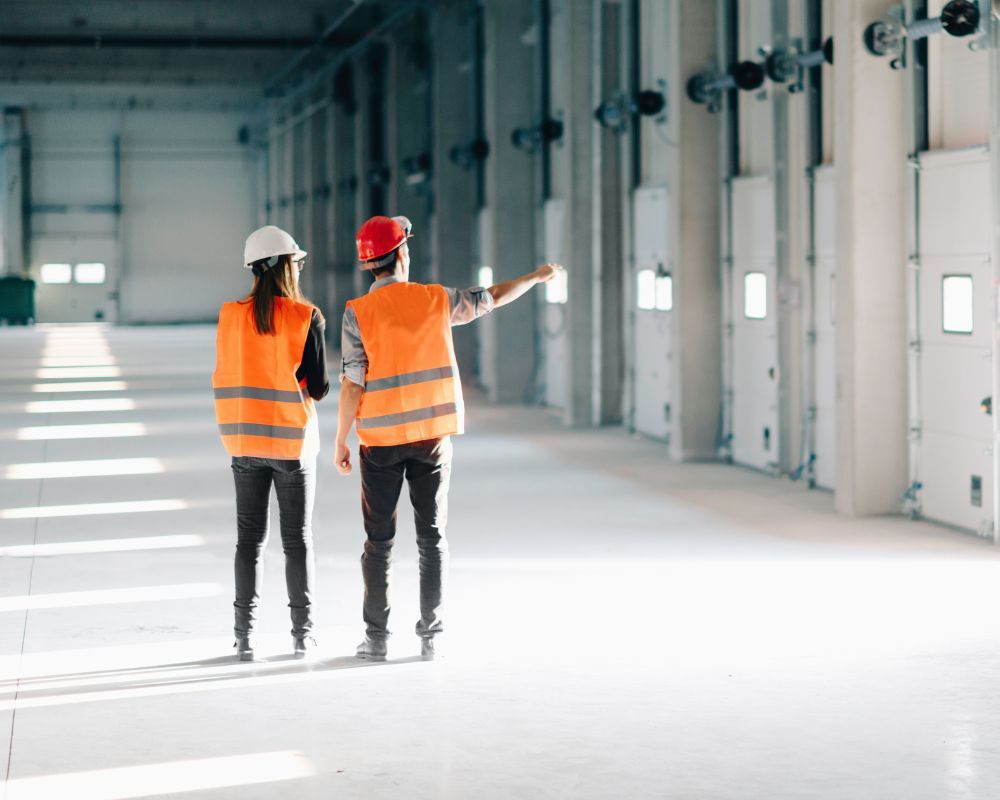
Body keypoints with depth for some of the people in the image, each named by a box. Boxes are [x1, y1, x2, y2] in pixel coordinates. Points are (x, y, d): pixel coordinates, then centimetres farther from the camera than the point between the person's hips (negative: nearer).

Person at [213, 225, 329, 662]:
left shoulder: (231, 316, -2)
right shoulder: (306, 317, -12)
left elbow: (225, 379, 3)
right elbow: (319, 387, -10)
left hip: (245, 442, 3)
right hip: (293, 441, -3)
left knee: (249, 538, 9)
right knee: (297, 540, 8)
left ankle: (244, 634, 7)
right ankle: (302, 633, 11)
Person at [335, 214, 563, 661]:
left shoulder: (358, 313, -8)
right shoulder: (436, 301, 0)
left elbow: (352, 384, -11)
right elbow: (492, 298, 15)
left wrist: (340, 442, -2)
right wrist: (535, 278, 32)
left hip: (381, 439, -2)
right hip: (433, 435, 2)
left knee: (379, 540, 6)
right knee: (431, 536, 7)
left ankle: (376, 637, 7)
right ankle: (430, 634, 8)